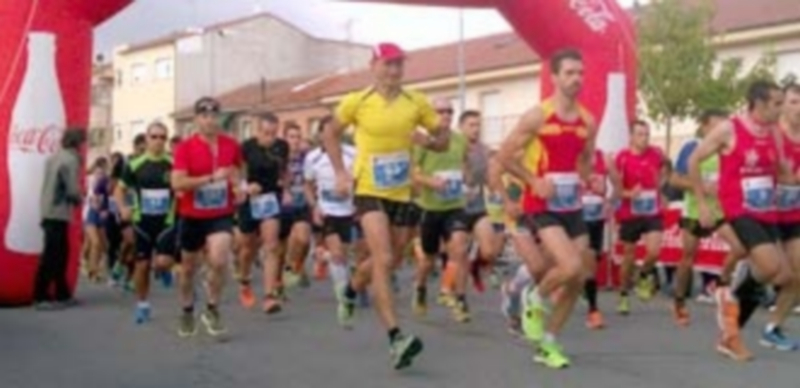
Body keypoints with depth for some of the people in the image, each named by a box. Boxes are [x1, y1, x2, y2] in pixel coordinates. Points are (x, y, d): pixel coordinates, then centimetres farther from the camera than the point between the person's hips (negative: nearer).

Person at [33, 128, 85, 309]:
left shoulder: (53, 157, 13)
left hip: (48, 212, 9)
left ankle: (62, 294, 20)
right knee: (51, 256, -5)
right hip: (58, 214, -9)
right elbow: (72, 190, -16)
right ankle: (40, 297, -3)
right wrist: (79, 200, 4)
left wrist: (74, 197, 12)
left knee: (60, 254, 14)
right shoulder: (71, 160, -12)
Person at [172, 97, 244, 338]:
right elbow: (177, 183, -20)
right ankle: (187, 312, 38)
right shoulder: (185, 147, -11)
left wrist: (238, 187, -2)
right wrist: (212, 177, -27)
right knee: (189, 267, 14)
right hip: (192, 216, 0)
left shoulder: (231, 145, -1)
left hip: (221, 215, 1)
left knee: (219, 261, -21)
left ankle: (212, 310, 3)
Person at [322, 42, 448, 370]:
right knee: (383, 260, -19)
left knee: (389, 262, 15)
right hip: (369, 191, -4)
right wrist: (340, 173, -1)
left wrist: (427, 139, -17)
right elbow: (330, 135, 10)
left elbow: (443, 142, 6)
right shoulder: (356, 102, -6)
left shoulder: (417, 103, -1)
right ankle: (396, 338, -21)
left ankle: (350, 293, 47)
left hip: (402, 193, 4)